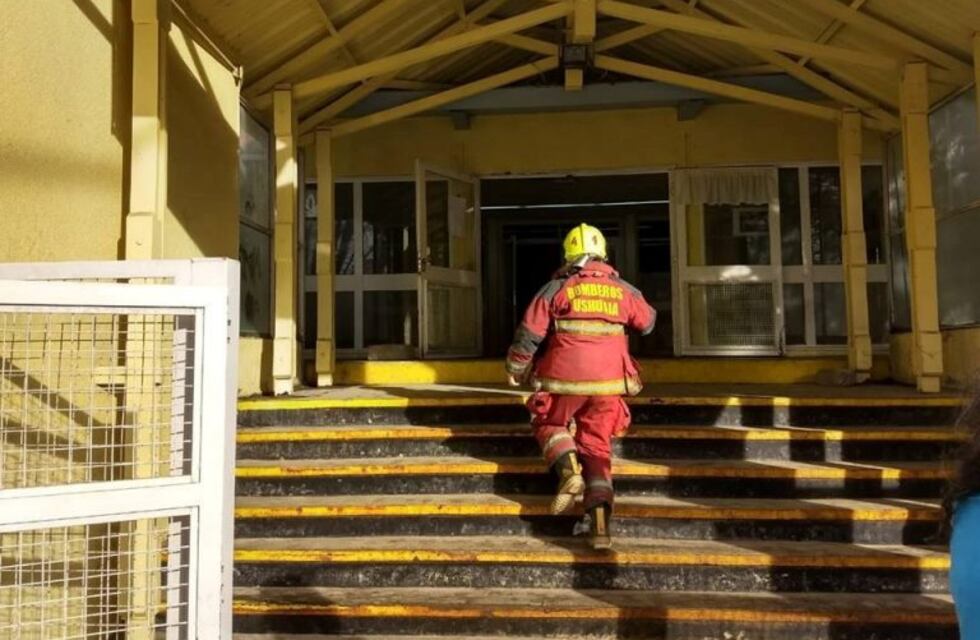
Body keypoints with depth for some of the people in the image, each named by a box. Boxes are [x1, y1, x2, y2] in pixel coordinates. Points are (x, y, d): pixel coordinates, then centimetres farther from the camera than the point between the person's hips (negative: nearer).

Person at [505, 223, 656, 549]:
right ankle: (600, 521, -3)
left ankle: (569, 468, -7)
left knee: (548, 424, 22)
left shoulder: (556, 289, -2)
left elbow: (529, 334, -1)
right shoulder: (624, 291, 6)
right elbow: (648, 323, 23)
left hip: (564, 380, -2)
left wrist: (515, 369, 14)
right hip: (608, 383, 3)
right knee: (597, 445, 12)